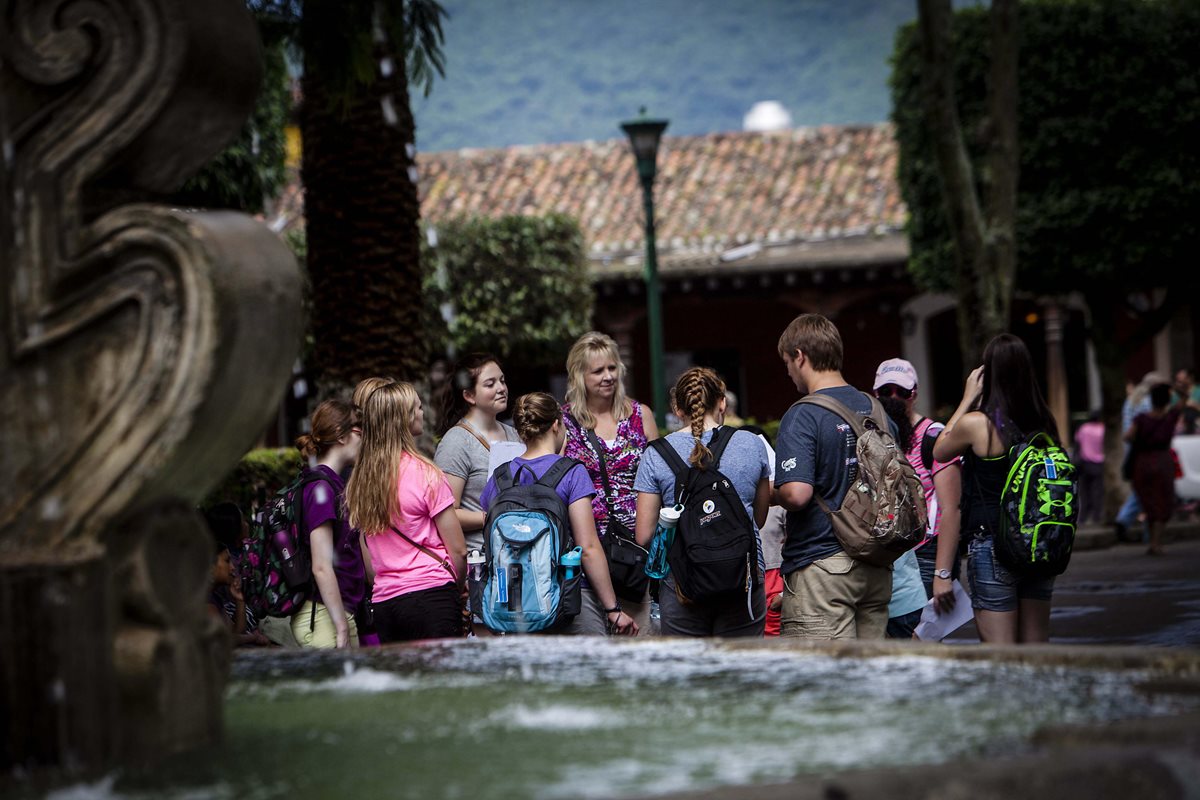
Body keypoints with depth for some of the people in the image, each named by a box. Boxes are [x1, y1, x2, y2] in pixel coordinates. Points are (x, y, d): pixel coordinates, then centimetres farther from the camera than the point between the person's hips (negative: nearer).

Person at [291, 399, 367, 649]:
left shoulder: (333, 484, 17)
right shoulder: (321, 488, -12)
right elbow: (321, 567, -17)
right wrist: (342, 629, -17)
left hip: (342, 613, 9)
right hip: (325, 617, -9)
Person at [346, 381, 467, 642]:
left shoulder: (359, 479, 9)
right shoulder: (425, 474, -8)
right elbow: (458, 550, -6)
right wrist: (457, 588, 10)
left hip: (383, 601, 6)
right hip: (430, 594, -6)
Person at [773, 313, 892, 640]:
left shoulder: (803, 416, -13)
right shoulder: (873, 408, 9)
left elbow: (796, 494, -23)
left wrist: (770, 493, -2)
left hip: (820, 565, -7)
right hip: (876, 568, 7)